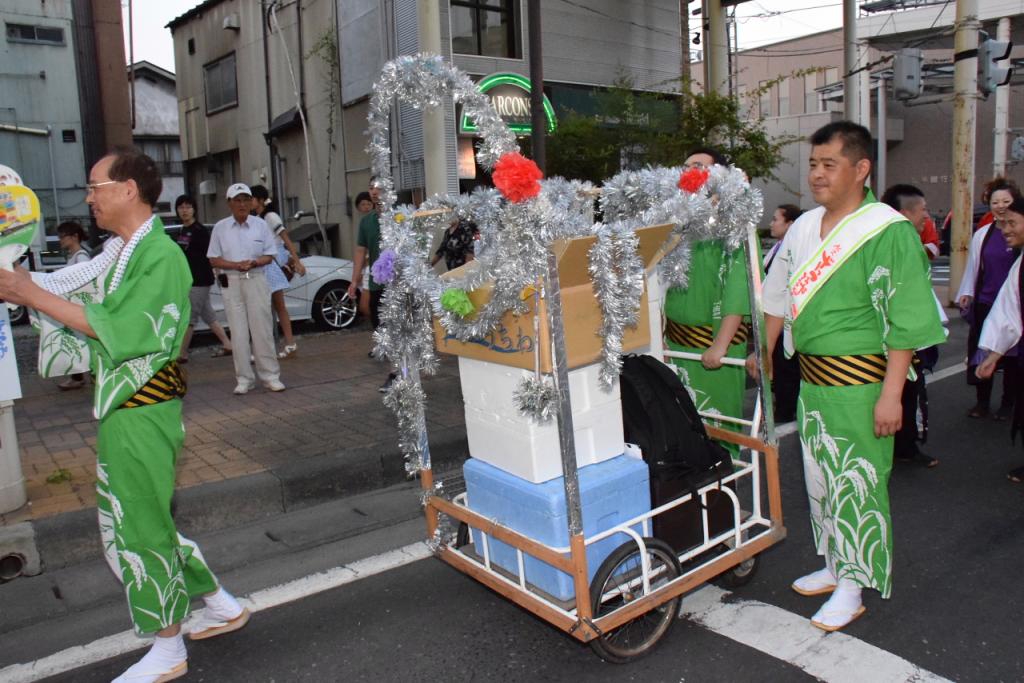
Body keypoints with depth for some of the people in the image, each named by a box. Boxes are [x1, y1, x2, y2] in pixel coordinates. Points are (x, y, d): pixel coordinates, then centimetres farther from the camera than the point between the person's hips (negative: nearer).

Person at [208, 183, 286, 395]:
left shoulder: (260, 225, 4)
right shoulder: (220, 227, 3)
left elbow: (269, 255, 6)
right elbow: (214, 260, 3)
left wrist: (254, 262, -15)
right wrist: (236, 265, -14)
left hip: (256, 280, 0)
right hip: (231, 283, 0)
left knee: (262, 329, 0)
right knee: (238, 333, 2)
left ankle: (270, 375, 8)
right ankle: (244, 378, 9)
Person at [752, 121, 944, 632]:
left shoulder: (888, 231, -13)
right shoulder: (803, 227, 8)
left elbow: (906, 321, -15)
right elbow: (780, 297, 18)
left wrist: (890, 394, -18)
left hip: (858, 380, -7)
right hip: (811, 377, 7)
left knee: (856, 482, 2)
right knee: (819, 478, 16)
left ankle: (852, 588, 18)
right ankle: (833, 565, 34)